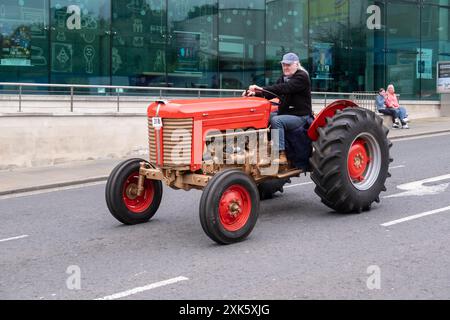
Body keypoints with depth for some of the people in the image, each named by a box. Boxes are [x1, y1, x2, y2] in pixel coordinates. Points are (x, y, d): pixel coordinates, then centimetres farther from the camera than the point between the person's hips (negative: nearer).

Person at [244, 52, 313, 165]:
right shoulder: (283, 78, 14)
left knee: (276, 120, -31)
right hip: (284, 113, 9)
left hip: (300, 116, -9)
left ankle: (282, 155, -32)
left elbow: (285, 88, -27)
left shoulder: (302, 77, -12)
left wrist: (262, 89, -35)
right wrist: (255, 92, -12)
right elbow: (271, 93, 7)